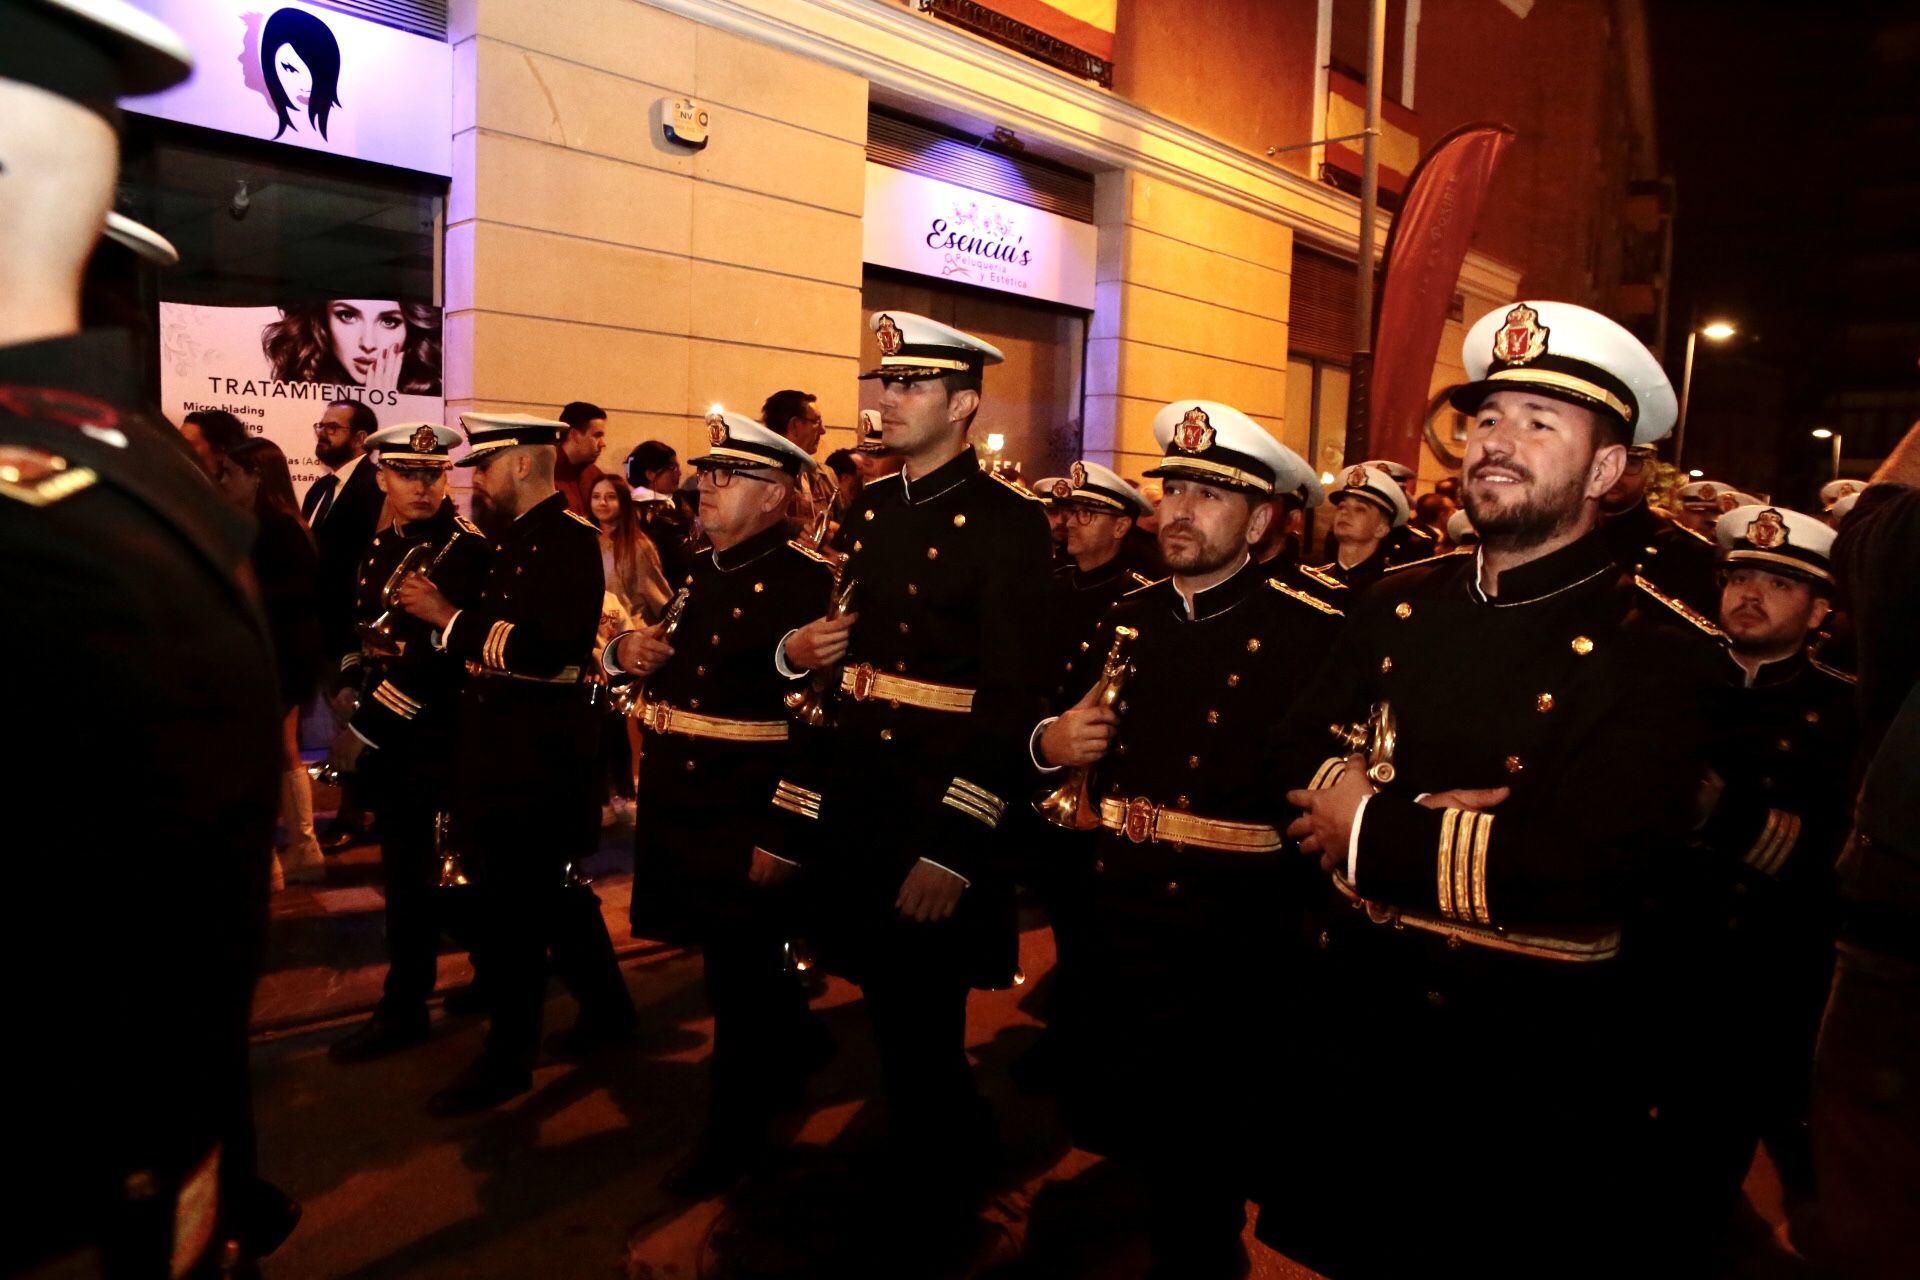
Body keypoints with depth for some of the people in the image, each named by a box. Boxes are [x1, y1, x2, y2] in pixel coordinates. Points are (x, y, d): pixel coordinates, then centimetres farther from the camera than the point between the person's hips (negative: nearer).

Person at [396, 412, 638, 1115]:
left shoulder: (569, 538, -14)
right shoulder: (510, 537, 14)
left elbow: (544, 648, -25)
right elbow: (499, 628, 15)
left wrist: (451, 617, -21)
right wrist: (440, 614, 1)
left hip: (540, 746, -9)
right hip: (501, 739, 9)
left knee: (512, 899, -1)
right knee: (551, 886, 17)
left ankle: (507, 1057, 14)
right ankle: (608, 1008, 33)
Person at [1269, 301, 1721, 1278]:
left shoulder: (1656, 649, -14)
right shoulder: (1399, 605, 3)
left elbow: (1605, 863, -26)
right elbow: (1298, 753, -1)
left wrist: (1376, 830, -19)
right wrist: (1438, 819, -20)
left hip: (1538, 1079, -4)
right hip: (1361, 1027, 5)